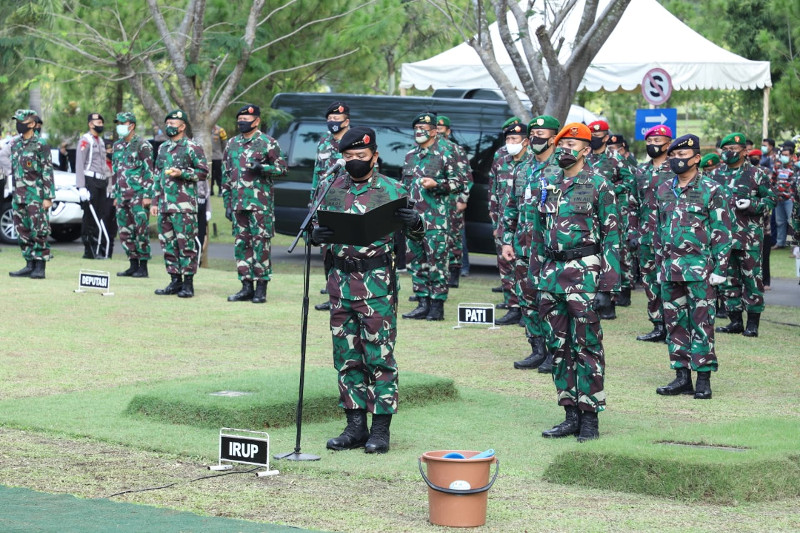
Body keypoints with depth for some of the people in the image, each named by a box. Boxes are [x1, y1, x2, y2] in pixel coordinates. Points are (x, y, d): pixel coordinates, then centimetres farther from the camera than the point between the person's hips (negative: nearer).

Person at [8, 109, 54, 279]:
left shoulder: (40, 145, -7)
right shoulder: (15, 144, 13)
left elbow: (48, 172, -9)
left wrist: (48, 197, -13)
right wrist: (14, 192, 18)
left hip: (36, 195, -7)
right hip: (19, 195, 7)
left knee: (39, 231, -6)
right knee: (23, 231, 8)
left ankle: (40, 267, -4)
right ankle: (29, 265, 14)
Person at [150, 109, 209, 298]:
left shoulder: (192, 147, -3)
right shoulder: (163, 148, 18)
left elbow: (203, 172, -6)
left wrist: (182, 173, -17)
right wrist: (155, 202, 16)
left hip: (184, 205, -7)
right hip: (165, 204, 7)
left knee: (186, 244, -6)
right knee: (168, 244, 8)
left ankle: (188, 284, -3)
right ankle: (175, 281, 14)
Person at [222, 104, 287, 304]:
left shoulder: (267, 143, -1)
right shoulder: (232, 144, 15)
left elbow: (281, 167, -1)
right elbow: (226, 176, 19)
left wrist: (262, 168, -18)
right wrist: (227, 203, 14)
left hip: (260, 203, -6)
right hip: (238, 203, 6)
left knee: (260, 244, -5)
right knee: (241, 244, 7)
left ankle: (261, 288, -1)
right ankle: (246, 286, 13)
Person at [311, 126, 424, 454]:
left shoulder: (391, 191, 0)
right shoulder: (334, 189, 11)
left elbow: (416, 236, 1)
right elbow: (320, 229, 17)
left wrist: (415, 224, -22)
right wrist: (317, 236, -8)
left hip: (377, 284, -4)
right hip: (340, 282, 4)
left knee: (379, 356, -2)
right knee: (347, 356, 8)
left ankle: (381, 429, 3)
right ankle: (355, 425, 16)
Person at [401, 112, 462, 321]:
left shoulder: (444, 154, -3)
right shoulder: (411, 156, 16)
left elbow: (459, 184, -3)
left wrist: (436, 184, -18)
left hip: (436, 219, -7)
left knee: (436, 262, -6)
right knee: (416, 262, 7)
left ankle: (437, 306, -3)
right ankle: (423, 304, 12)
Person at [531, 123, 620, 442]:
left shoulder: (598, 185, -4)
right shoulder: (550, 185, 14)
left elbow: (612, 236, -7)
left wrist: (607, 285, -12)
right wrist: (536, 278, 14)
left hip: (584, 274, -6)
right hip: (551, 273, 6)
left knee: (586, 347, -4)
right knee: (558, 347, 8)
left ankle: (590, 418, 2)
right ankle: (571, 414, 15)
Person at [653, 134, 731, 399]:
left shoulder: (711, 190, -5)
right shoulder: (663, 190, 12)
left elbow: (722, 232, -5)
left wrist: (719, 268, -10)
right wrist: (660, 265, 15)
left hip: (699, 267, -6)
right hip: (670, 267, 6)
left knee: (701, 323, -4)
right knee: (675, 323, 7)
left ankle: (703, 379, 1)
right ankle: (682, 376, 14)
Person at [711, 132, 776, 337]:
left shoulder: (756, 174, -1)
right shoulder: (716, 175, 12)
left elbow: (771, 199, 0)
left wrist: (752, 205, -16)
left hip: (749, 237, -5)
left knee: (751, 279, -2)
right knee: (728, 278, 8)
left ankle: (753, 323, 2)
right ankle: (735, 321, 16)